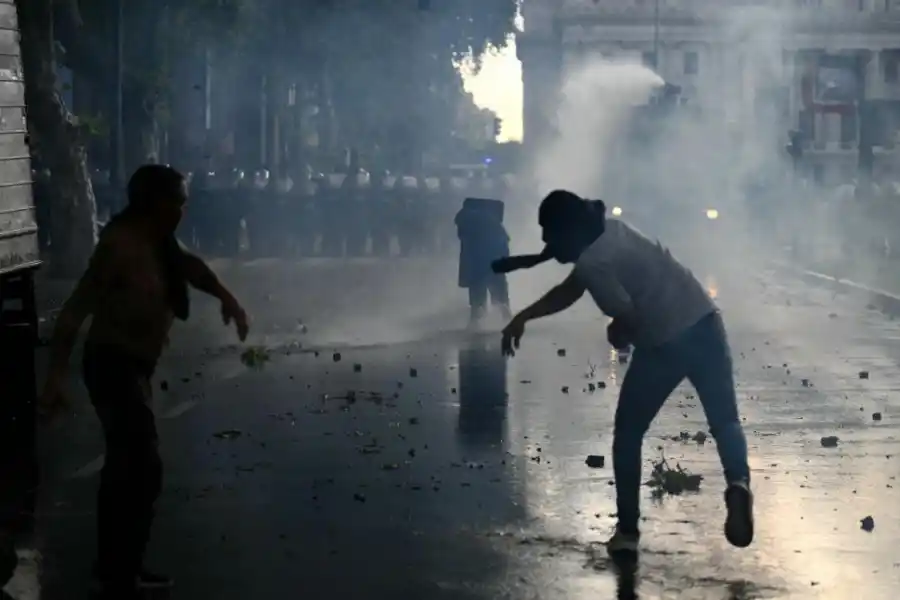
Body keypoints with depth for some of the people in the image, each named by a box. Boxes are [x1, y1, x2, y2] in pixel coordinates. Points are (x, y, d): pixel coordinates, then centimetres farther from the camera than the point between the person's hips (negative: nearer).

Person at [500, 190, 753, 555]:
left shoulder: (593, 263, -14)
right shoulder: (609, 232, 14)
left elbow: (627, 317, -18)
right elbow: (570, 290, 24)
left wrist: (616, 334, 5)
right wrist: (523, 317, 24)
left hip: (665, 344, -8)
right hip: (705, 324, 8)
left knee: (628, 434, 11)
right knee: (724, 421, 12)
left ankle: (627, 530, 14)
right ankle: (738, 481, -19)